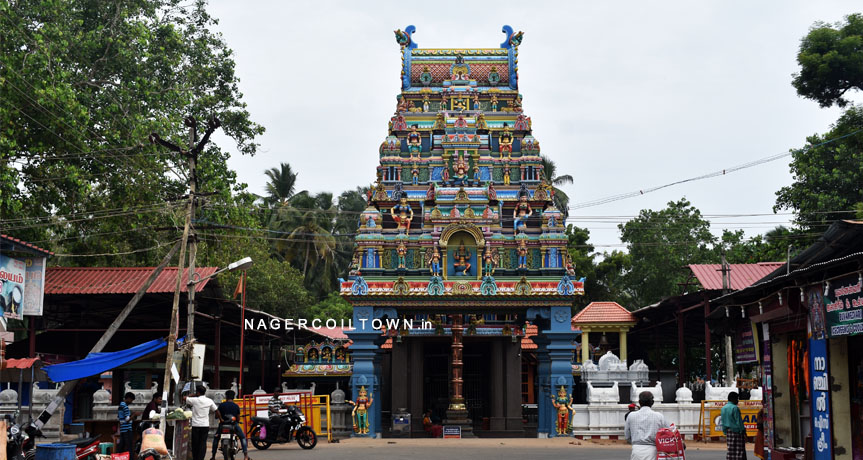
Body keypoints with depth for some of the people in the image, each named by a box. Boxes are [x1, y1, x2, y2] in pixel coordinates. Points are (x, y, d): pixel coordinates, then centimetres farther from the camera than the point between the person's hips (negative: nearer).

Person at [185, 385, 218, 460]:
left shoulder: (194, 400, -7)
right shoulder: (209, 401, 2)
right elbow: (216, 410, 8)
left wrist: (192, 395, 15)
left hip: (195, 425, -2)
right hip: (205, 425, 2)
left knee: (195, 443, 8)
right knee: (203, 443, 2)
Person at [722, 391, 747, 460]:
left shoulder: (723, 408, 9)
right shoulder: (734, 408, -15)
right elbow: (739, 421, -14)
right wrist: (743, 431, -6)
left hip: (728, 431, 7)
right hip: (736, 431, -7)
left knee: (730, 450, 10)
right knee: (739, 450, -5)